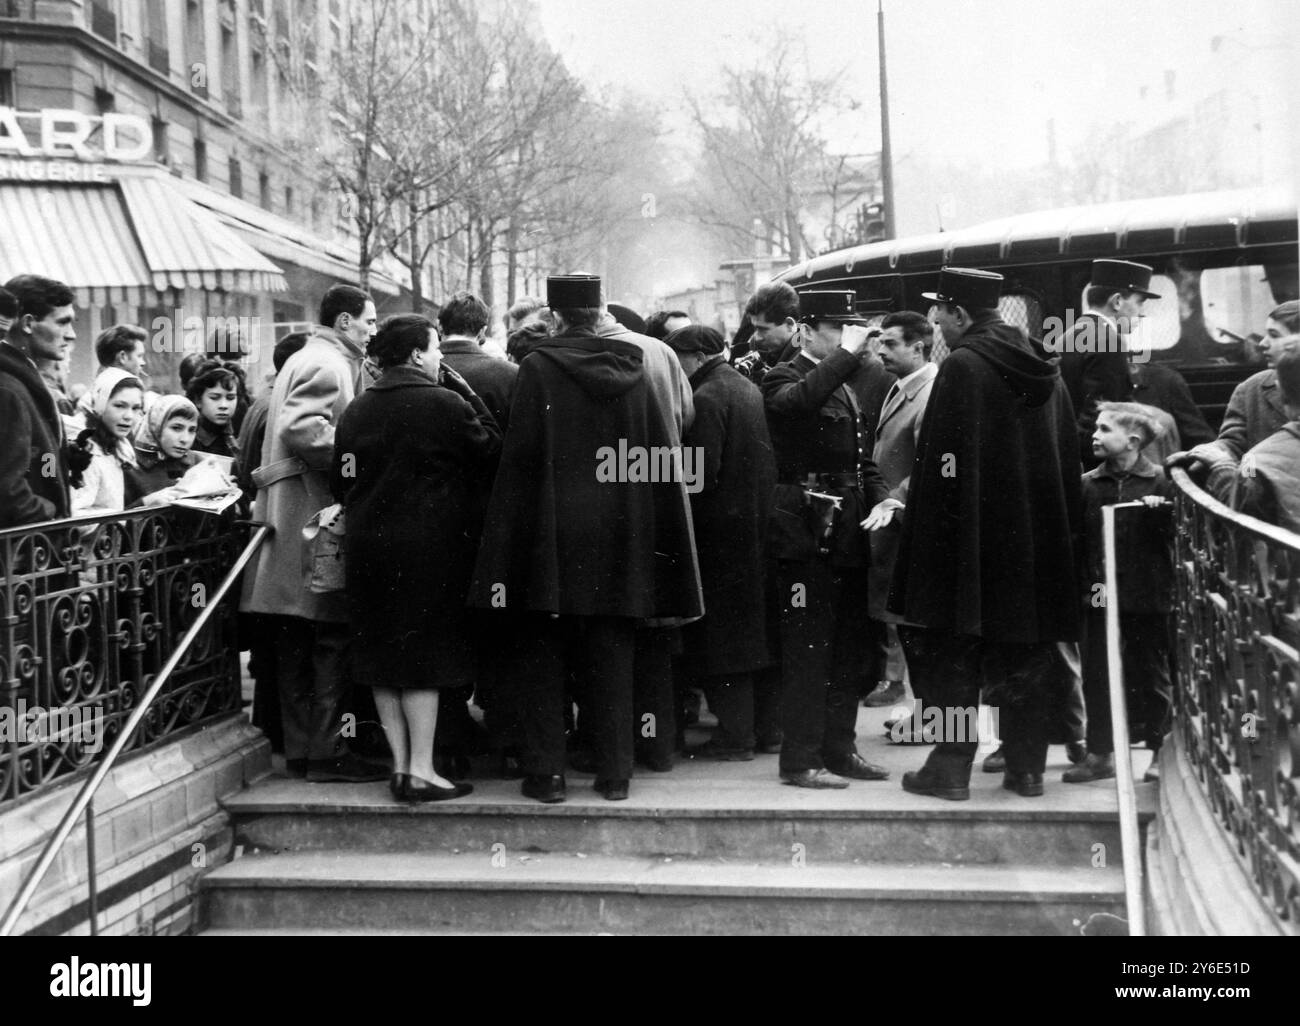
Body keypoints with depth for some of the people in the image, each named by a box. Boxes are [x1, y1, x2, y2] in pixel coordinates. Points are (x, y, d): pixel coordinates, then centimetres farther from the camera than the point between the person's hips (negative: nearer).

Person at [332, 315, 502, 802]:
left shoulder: (355, 411, 7)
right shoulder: (445, 404, -11)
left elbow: (340, 483, 8)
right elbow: (492, 449, -3)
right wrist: (465, 390, 1)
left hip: (367, 547, 6)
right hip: (429, 547, -6)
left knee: (385, 657, 11)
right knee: (426, 653, 0)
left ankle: (400, 763, 16)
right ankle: (420, 770, 0)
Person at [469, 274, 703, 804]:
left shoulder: (539, 369, -9)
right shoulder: (633, 369, 2)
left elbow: (519, 458, -12)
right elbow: (664, 454, 4)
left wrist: (503, 555, -8)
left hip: (550, 535, -3)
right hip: (619, 536, 3)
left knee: (543, 655, 8)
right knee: (612, 657, 11)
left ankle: (545, 773, 7)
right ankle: (614, 773, 13)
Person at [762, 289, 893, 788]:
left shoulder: (845, 387, 20)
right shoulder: (784, 378, -5)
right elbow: (799, 401, -31)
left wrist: (882, 498, 5)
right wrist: (847, 353, -26)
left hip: (848, 531, 9)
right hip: (806, 530, -8)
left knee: (849, 648, 13)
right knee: (807, 648, -5)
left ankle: (839, 748, 22)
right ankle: (800, 759, 1)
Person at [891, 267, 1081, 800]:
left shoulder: (962, 367, -12)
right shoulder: (1043, 371, 10)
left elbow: (941, 461, -16)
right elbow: (1068, 460, 14)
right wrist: (1064, 531, 19)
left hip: (973, 536, -6)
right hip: (1038, 537, 7)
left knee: (957, 655, 1)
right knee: (1029, 654, 11)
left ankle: (952, 767, 3)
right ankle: (1027, 766, 15)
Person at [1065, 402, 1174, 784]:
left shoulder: (1160, 483, -1)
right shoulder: (1087, 485, 7)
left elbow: (1179, 537, -2)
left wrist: (1161, 512, -19)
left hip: (1148, 595, -3)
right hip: (1099, 595, 3)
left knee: (1150, 678, 6)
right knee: (1096, 677, 7)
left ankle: (1161, 751, 18)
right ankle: (1100, 753, 16)